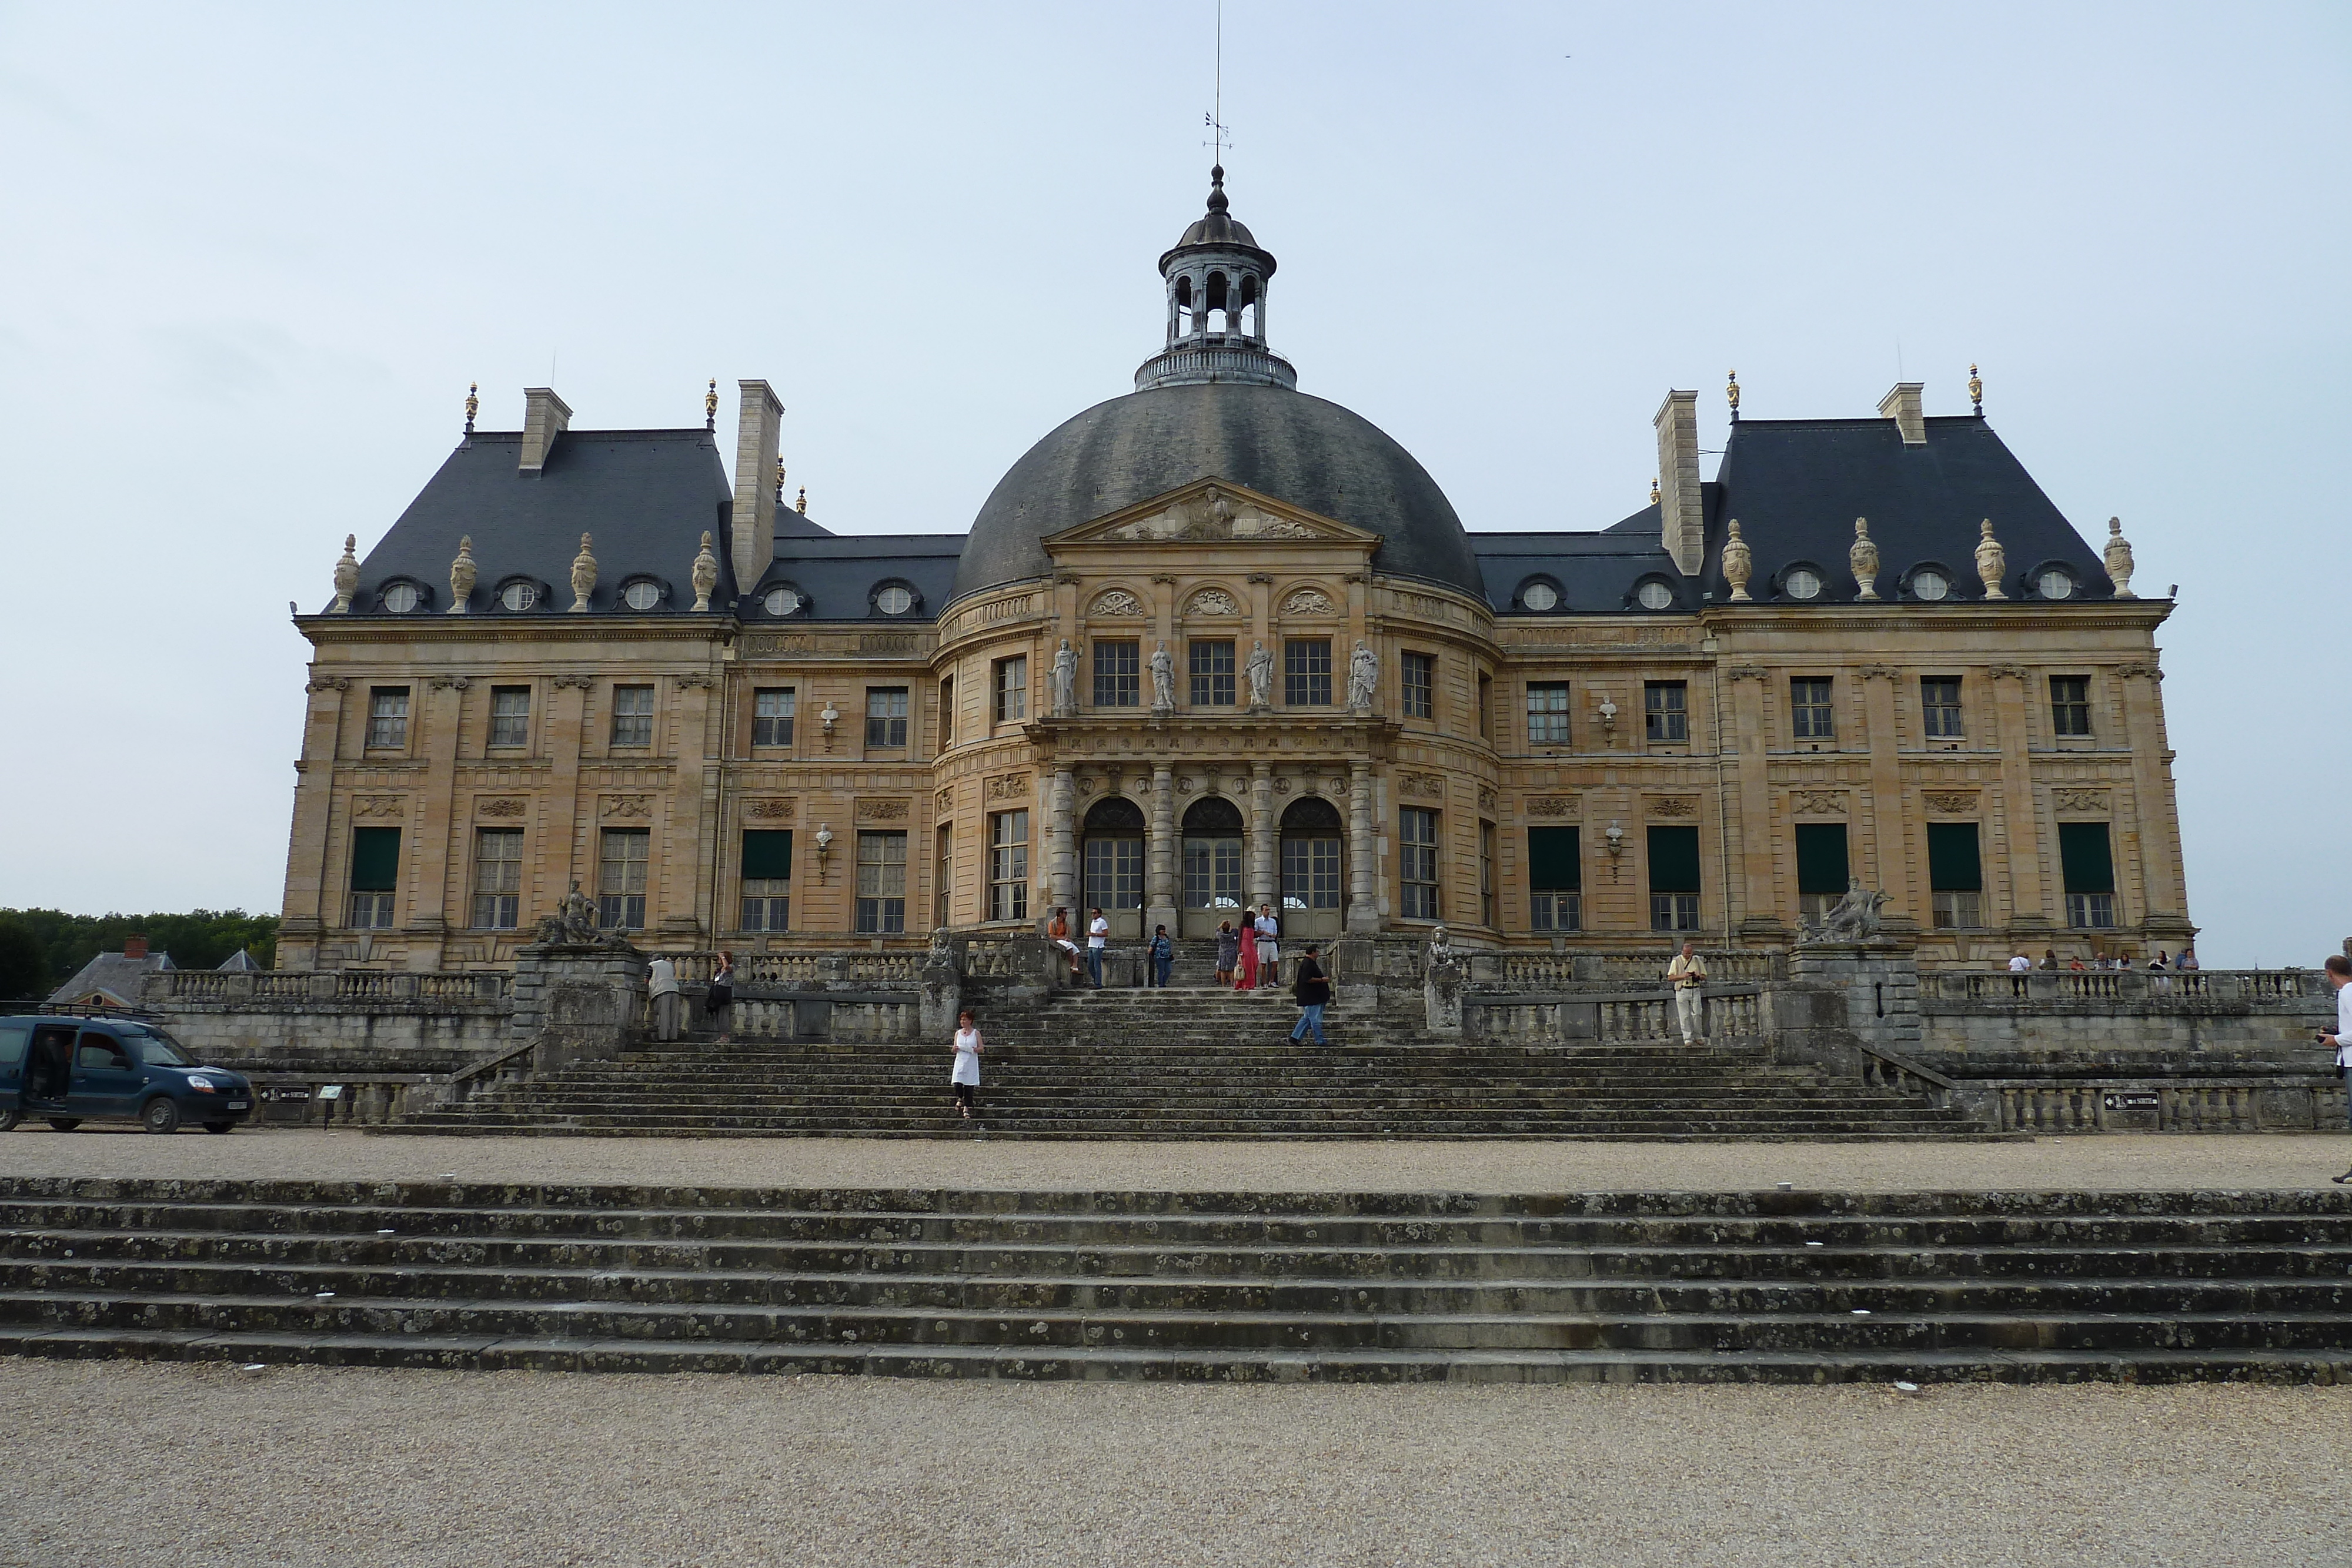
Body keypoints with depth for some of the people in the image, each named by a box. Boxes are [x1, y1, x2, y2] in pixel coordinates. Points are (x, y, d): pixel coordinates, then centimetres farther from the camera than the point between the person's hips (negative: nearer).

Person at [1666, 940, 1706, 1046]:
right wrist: (1682, 976, -16)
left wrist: (1697, 977, -9)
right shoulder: (1677, 961, 2)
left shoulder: (1697, 960, 10)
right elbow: (1670, 978, -2)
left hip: (1695, 990, 2)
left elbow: (1704, 976, 13)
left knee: (1697, 1014, -3)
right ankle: (1687, 1038, 3)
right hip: (1682, 991, -2)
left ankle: (1697, 1036, 13)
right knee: (1684, 1016, -2)